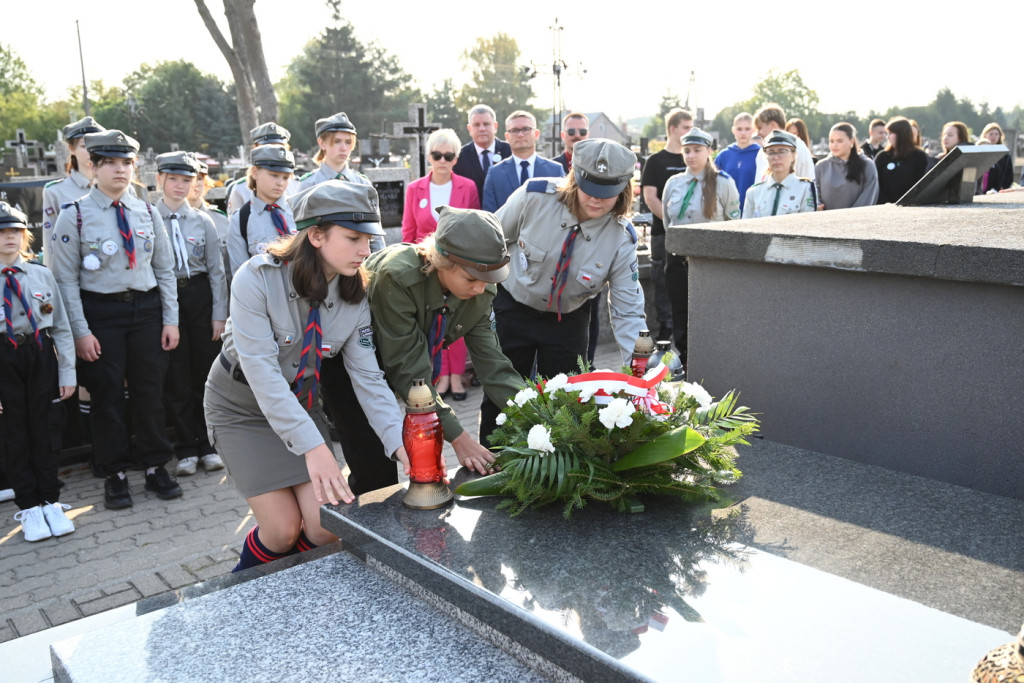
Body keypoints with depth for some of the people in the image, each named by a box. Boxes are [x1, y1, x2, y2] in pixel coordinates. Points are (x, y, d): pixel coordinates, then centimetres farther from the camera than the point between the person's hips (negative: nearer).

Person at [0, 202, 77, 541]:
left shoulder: (42, 275, 0)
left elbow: (61, 327, 3)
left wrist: (67, 373, 1)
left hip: (41, 357, 1)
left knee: (43, 431, 9)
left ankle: (50, 502, 22)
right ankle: (28, 507, 19)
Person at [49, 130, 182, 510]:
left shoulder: (147, 214, 6)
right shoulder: (75, 217, -5)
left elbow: (165, 270, 9)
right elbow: (66, 279, -6)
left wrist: (170, 320, 3)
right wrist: (80, 332, -11)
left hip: (146, 309, 3)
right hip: (100, 312, -3)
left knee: (150, 391, 7)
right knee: (107, 395, 4)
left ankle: (156, 468, 20)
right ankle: (114, 475, 17)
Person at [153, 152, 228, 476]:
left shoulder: (203, 221, 5)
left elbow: (216, 270, 5)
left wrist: (219, 314, -1)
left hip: (200, 296, 2)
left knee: (205, 374, 6)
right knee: (176, 378, 4)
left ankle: (207, 446, 18)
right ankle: (186, 450, 14)